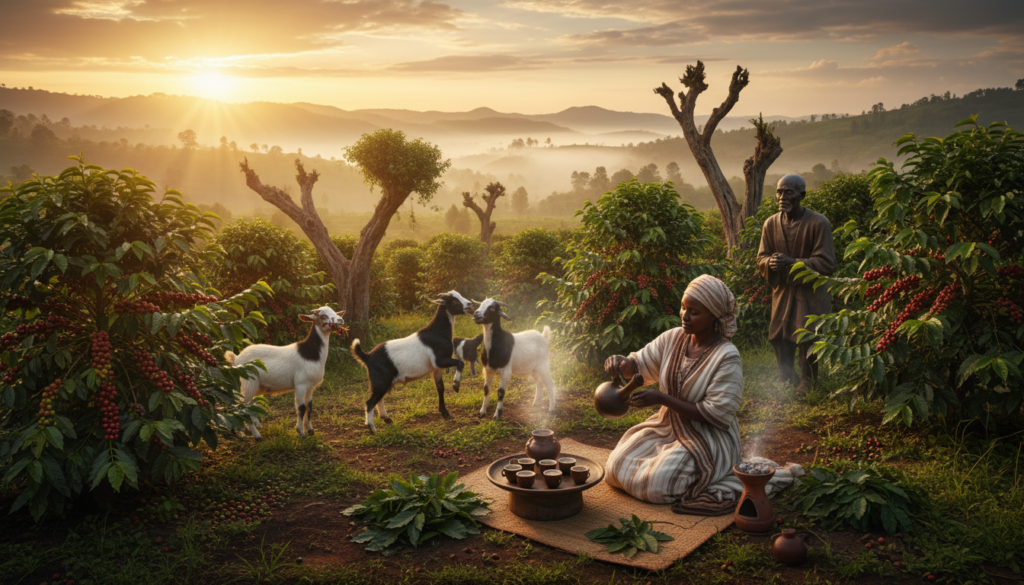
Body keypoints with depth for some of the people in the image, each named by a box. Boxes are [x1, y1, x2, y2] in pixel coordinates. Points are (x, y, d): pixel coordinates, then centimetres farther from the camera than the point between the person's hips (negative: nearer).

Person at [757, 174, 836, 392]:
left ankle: (807, 384, 17)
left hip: (811, 294, -4)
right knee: (779, 338, 9)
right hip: (783, 291, 4)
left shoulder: (818, 223, -14)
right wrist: (771, 262, -19)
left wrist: (791, 262, -26)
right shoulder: (771, 224, 0)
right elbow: (761, 259, 6)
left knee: (808, 341, -1)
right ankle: (785, 381, 28)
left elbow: (826, 263, -16)